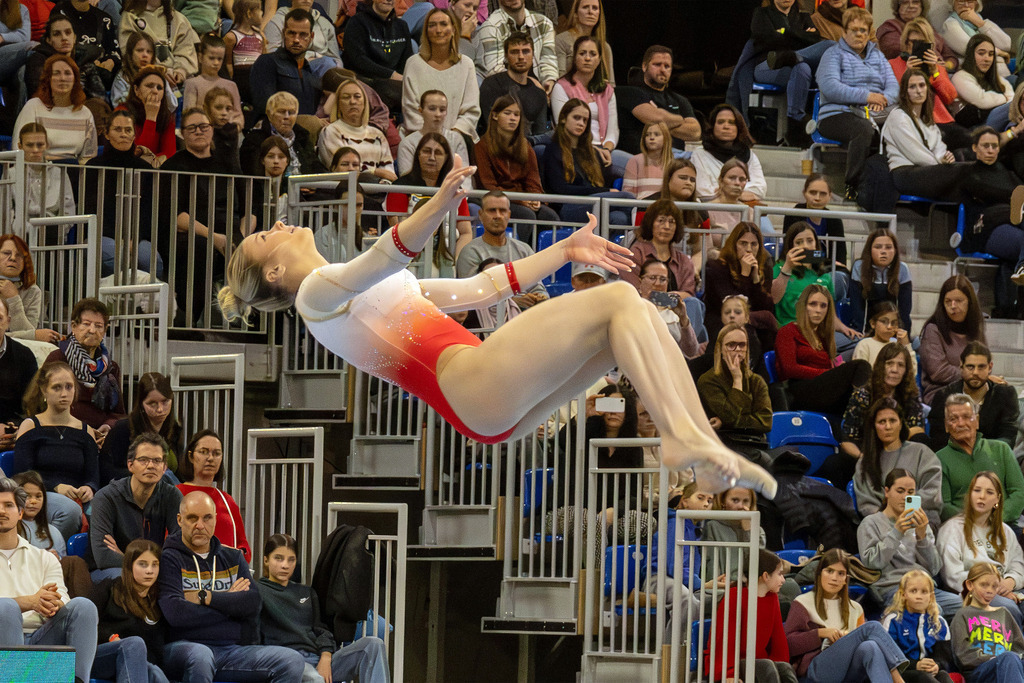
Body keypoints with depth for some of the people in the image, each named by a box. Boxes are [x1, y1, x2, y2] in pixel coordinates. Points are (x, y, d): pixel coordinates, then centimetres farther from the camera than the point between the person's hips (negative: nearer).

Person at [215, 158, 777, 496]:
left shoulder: (371, 290, 34)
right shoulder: (317, 291, 5)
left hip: (499, 408, 9)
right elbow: (381, 259, -17)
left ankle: (709, 449, -11)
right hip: (470, 381, -9)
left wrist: (563, 252, 27)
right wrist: (439, 206, -35)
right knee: (619, 300, -12)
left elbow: (478, 289, 32)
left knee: (632, 315, 1)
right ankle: (680, 436, -24)